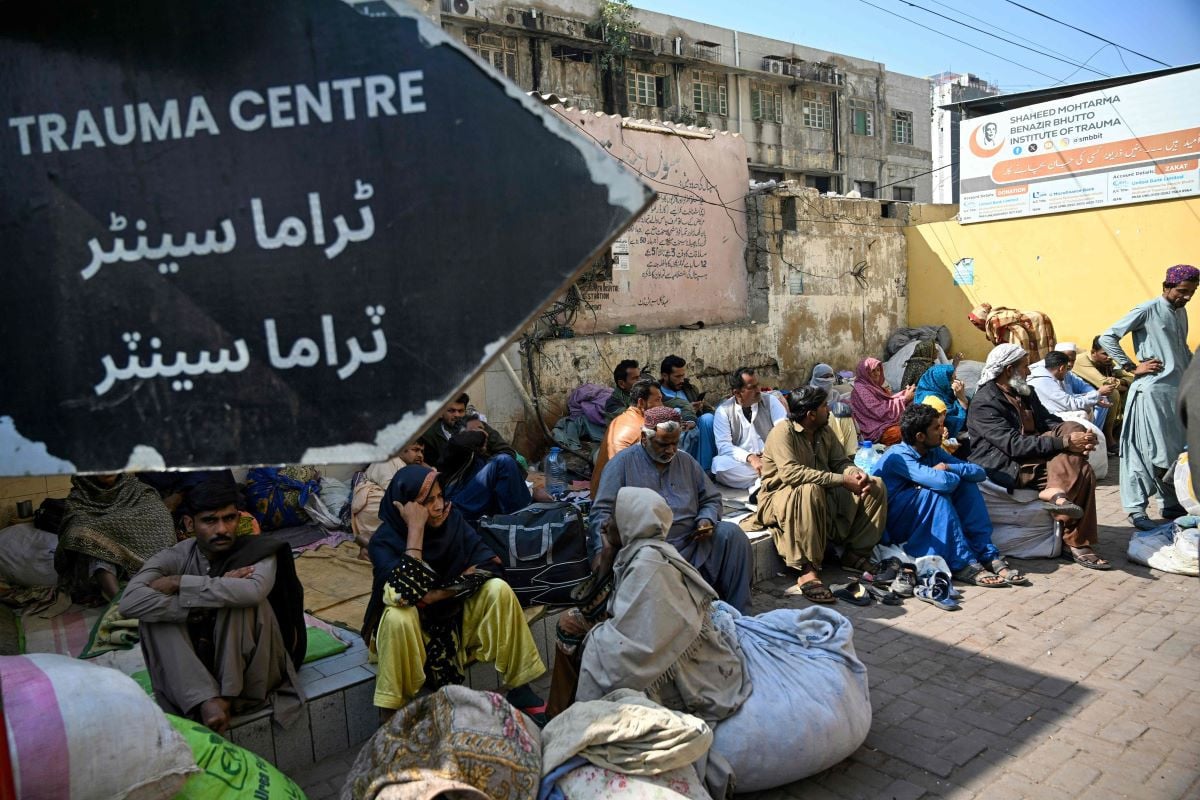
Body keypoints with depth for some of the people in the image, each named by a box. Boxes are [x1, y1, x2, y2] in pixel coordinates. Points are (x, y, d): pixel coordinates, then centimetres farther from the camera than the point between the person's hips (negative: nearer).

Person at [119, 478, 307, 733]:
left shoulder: (258, 551, -11)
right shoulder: (175, 557, -6)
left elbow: (254, 590, -36)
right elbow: (130, 602, -25)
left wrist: (179, 583, -26)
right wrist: (218, 590, -29)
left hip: (250, 664, -3)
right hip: (195, 667, 3)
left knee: (244, 598, -28)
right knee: (153, 612, -20)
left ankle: (227, 695, -21)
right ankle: (206, 700, -31)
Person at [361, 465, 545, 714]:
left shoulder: (452, 520, -11)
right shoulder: (384, 541, -21)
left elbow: (490, 565, -16)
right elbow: (404, 593, -37)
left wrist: (437, 595, -23)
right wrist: (416, 528, -34)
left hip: (454, 617, 3)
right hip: (411, 628, -3)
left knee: (497, 589, -21)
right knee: (398, 617, -36)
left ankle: (520, 689, -12)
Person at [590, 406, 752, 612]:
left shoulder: (686, 461, 19)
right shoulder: (623, 463, 4)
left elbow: (711, 499, 26)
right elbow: (601, 512, -3)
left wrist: (707, 519, 2)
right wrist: (602, 550, -19)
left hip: (692, 544, 5)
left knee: (731, 533, -18)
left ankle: (738, 613, -11)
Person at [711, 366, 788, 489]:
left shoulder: (770, 401, 4)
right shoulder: (723, 411, -1)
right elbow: (724, 445, -10)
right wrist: (750, 458, -26)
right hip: (742, 463, 0)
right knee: (719, 464, -32)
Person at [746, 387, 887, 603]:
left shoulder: (825, 432, 8)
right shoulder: (782, 433, -19)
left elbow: (841, 462, 9)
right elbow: (791, 472, -32)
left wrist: (858, 475, -17)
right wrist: (842, 480, -32)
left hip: (825, 495, 8)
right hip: (781, 497, -8)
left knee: (875, 486, -1)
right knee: (809, 490, -42)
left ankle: (855, 553, 5)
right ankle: (808, 572, -37)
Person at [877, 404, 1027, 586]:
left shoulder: (934, 451, 2)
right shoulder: (898, 456, -23)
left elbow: (979, 473, -3)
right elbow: (943, 482, -36)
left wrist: (948, 467, -19)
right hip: (889, 526, -8)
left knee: (967, 486, -8)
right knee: (936, 493, -30)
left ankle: (988, 555, -13)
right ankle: (963, 565, -27)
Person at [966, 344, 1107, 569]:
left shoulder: (1026, 393, 17)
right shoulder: (984, 404, -14)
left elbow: (1051, 423, 8)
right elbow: (1014, 445, -23)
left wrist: (1080, 437, -14)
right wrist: (1065, 442, -26)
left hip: (1034, 457, 8)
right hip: (1005, 467, -8)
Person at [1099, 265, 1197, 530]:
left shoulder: (1181, 312, 15)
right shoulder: (1147, 310, -7)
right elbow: (1107, 338, -12)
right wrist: (1132, 368, -12)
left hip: (1179, 391, 8)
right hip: (1152, 391, -8)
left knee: (1178, 452, 10)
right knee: (1155, 452, -6)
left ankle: (1171, 504, 22)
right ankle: (1136, 509, 1)